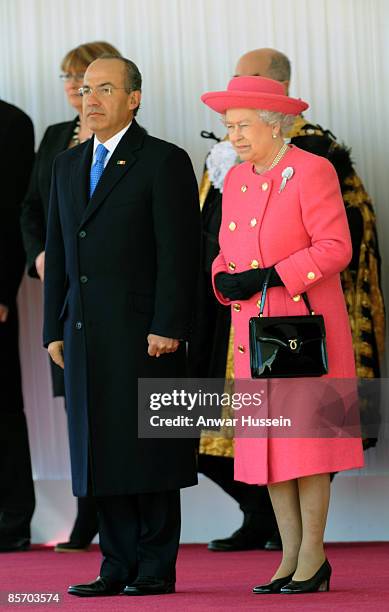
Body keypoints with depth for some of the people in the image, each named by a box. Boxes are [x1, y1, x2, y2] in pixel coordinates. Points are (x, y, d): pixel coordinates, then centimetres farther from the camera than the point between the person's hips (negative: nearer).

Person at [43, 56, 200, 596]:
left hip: (143, 332, -6)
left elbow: (179, 252, -9)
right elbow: (57, 253, 18)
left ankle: (157, 568, 3)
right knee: (101, 452, 6)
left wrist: (167, 328, -16)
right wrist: (55, 329, 11)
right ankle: (118, 567, 11)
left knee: (149, 450, -3)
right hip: (84, 333, 6)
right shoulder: (68, 166, 17)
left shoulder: (164, 162, -3)